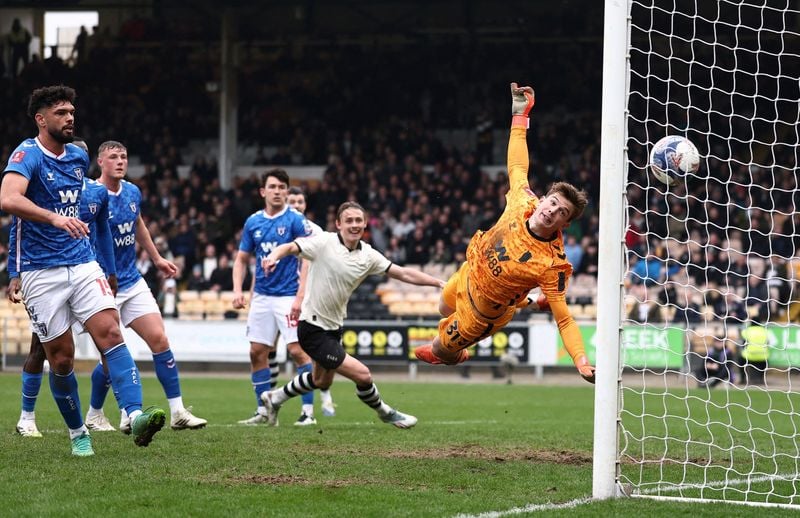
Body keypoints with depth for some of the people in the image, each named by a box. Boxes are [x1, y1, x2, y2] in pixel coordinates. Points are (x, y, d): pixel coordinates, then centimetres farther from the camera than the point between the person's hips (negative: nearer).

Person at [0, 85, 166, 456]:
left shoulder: (78, 156, 10)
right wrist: (55, 218, -44)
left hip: (82, 263, 5)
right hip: (41, 272, -4)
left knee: (110, 332, -17)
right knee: (61, 358, 0)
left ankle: (135, 417, -30)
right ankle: (77, 433, 18)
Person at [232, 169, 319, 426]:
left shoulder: (296, 220, -8)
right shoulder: (253, 222, 7)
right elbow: (241, 259, 15)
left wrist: (300, 297, -20)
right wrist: (238, 290, 0)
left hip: (288, 296, -6)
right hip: (262, 296, 6)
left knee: (298, 350, -12)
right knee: (257, 352, 5)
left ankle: (308, 411, -7)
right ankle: (263, 411, 13)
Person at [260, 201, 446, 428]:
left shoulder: (368, 255, -1)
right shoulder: (324, 243, -17)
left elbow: (404, 274, 1)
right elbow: (290, 248, -22)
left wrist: (439, 282, -6)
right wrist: (273, 256, -45)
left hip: (334, 327, 8)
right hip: (313, 330, -8)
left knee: (322, 382, 27)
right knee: (362, 374, -11)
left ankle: (275, 397, 47)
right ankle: (385, 413, 15)